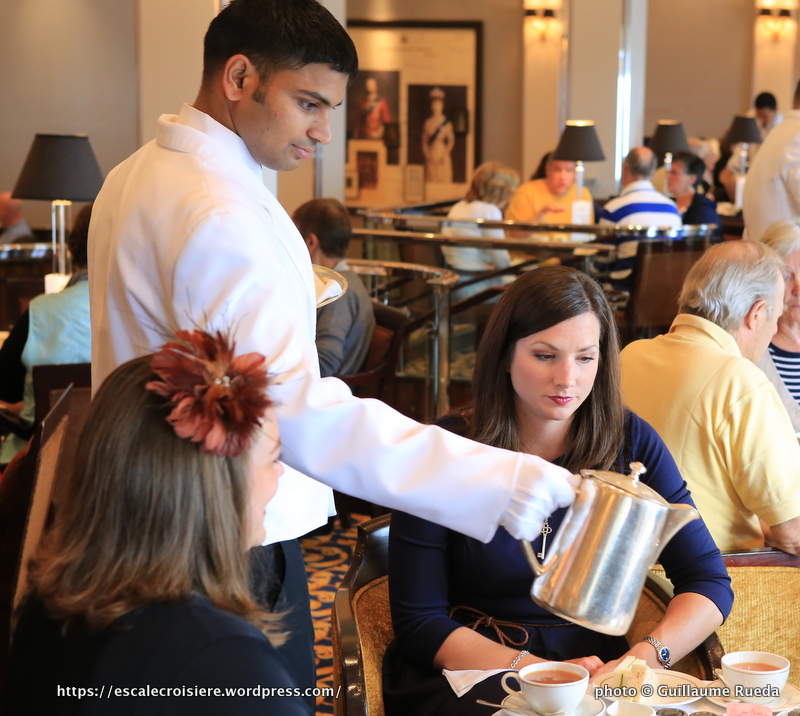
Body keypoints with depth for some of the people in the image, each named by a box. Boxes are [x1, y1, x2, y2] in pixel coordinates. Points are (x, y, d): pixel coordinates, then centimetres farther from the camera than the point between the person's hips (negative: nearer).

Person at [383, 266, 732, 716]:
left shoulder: (632, 443, -1)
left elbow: (710, 583, -1)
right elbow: (419, 623, -9)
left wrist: (641, 660, -20)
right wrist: (540, 671, -22)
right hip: (468, 674, -2)